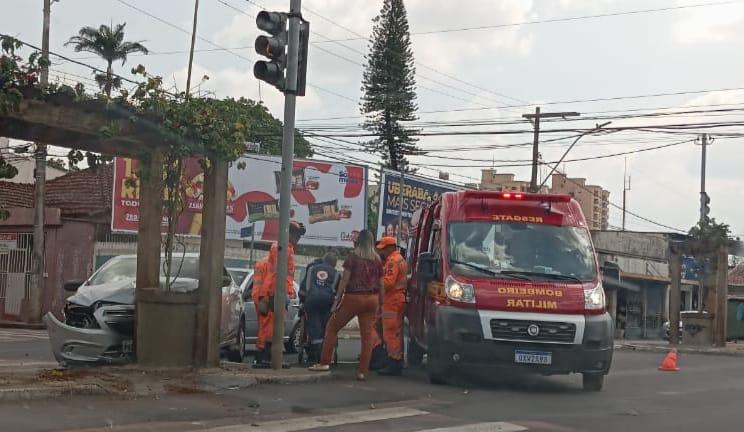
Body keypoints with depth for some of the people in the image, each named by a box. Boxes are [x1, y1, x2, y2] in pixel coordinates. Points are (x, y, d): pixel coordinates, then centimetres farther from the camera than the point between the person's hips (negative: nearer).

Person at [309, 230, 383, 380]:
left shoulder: (353, 256, -5)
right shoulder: (377, 259, 7)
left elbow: (345, 280, -8)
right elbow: (380, 283, 8)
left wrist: (337, 300, -4)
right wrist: (379, 303, 14)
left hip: (353, 297, -4)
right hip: (372, 299, 4)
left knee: (332, 327, 10)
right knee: (368, 334, 4)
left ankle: (324, 362, 7)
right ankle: (363, 371, 2)